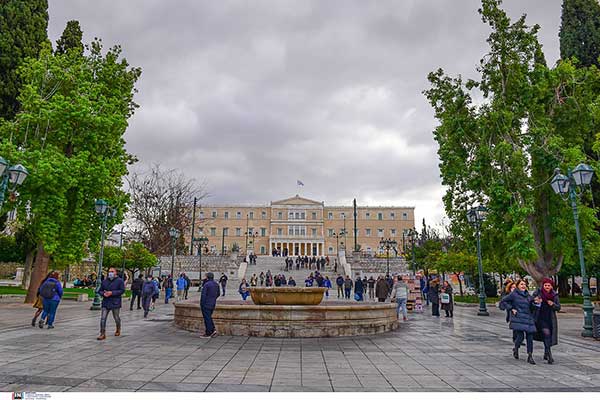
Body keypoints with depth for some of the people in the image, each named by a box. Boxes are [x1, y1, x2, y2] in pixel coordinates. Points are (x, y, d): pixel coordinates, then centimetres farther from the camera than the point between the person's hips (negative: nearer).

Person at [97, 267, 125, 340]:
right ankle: (102, 334, 0)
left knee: (116, 318, 11)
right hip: (105, 303, 3)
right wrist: (103, 293, -11)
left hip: (115, 303, -3)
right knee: (103, 318, -6)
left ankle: (118, 330, 35)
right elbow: (100, 291, 12)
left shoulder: (119, 281, -4)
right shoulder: (104, 281, 9)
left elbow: (122, 290, -11)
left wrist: (112, 293, -19)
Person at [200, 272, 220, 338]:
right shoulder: (216, 284, 6)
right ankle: (213, 330, 11)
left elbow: (203, 295, -18)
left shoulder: (206, 284, -18)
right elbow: (218, 294, 14)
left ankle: (208, 333, 6)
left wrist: (202, 304, -8)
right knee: (209, 317, 19)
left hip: (206, 304, -7)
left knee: (207, 318, 1)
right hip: (213, 304, 7)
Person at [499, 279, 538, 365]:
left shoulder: (528, 295, 14)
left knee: (530, 337, 0)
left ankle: (530, 356, 11)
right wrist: (511, 309, -6)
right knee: (520, 336, -11)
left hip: (528, 319, 5)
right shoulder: (514, 294, -2)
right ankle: (516, 349, 20)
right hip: (518, 319, -5)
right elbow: (503, 301, 1)